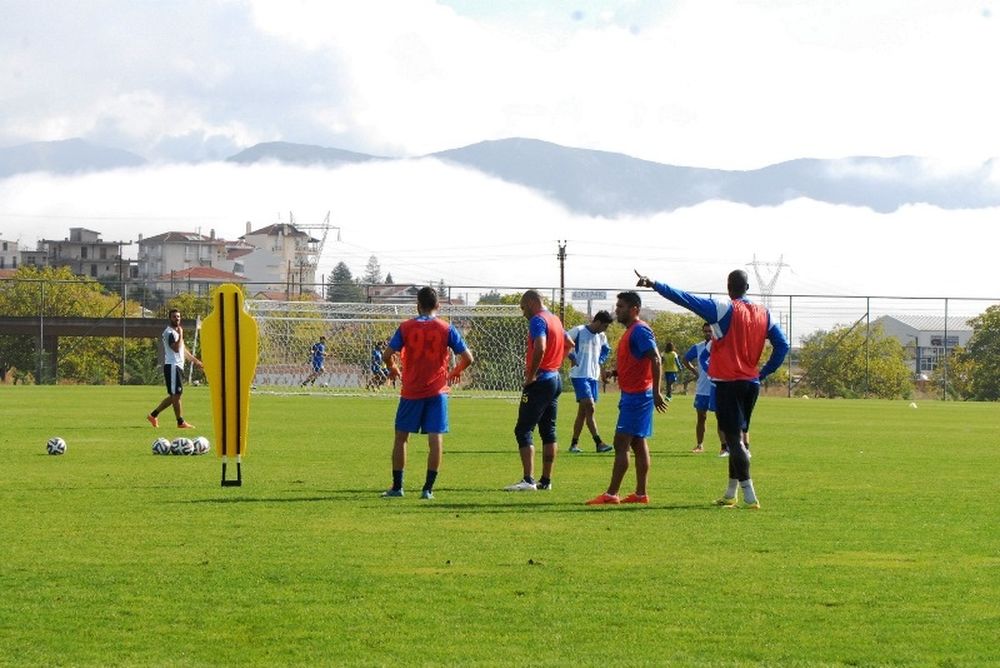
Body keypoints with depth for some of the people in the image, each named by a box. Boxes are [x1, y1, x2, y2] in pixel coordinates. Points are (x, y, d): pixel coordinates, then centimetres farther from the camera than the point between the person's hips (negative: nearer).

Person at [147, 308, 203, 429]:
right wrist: (180, 334, -19)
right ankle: (181, 422, -3)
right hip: (172, 366, -10)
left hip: (178, 366, 10)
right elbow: (176, 348, -24)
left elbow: (183, 349, 29)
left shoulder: (177, 331, 20)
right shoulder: (169, 332, -12)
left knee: (174, 395, 11)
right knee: (176, 394, -6)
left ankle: (153, 415, 16)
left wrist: (194, 360, 30)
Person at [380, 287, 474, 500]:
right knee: (435, 438, 0)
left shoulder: (406, 327, -1)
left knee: (401, 437, 11)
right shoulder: (446, 329, -1)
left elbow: (388, 354, -6)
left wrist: (392, 369, 16)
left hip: (411, 391, 0)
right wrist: (456, 371, 18)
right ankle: (428, 488, -6)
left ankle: (397, 486, 12)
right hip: (437, 390, 0)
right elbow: (467, 358, -2)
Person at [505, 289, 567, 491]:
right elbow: (568, 344, 30)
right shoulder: (555, 320, 16)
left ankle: (528, 480, -16)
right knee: (548, 431, 12)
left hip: (540, 382, -9)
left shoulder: (538, 321, -13)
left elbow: (540, 348, -28)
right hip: (555, 380, 9)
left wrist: (531, 375, -20)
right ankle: (546, 480, 13)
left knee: (523, 430, -8)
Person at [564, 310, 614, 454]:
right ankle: (599, 443, -19)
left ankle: (574, 444, 14)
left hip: (593, 376, 7)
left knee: (583, 411, 8)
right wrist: (571, 357, -8)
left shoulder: (601, 337, 11)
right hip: (579, 375, -7)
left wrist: (600, 360, 14)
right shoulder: (578, 331, -9)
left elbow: (606, 349, 31)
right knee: (589, 407, -16)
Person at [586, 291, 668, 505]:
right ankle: (640, 493, 12)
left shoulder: (640, 330, -14)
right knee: (638, 444, 10)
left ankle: (611, 494, -12)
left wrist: (656, 391, -25)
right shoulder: (630, 331, 17)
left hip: (636, 396, -10)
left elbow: (655, 359, -22)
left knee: (621, 443, -11)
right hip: (632, 394, 10)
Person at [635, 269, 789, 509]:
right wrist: (763, 373, 12)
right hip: (751, 383, 6)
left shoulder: (724, 310, -9)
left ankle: (750, 496, -16)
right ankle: (731, 494, 21)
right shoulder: (764, 314, 7)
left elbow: (686, 299, -13)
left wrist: (654, 285, -9)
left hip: (728, 383, -6)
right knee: (738, 437, 16)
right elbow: (782, 345, 7)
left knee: (734, 438, -7)